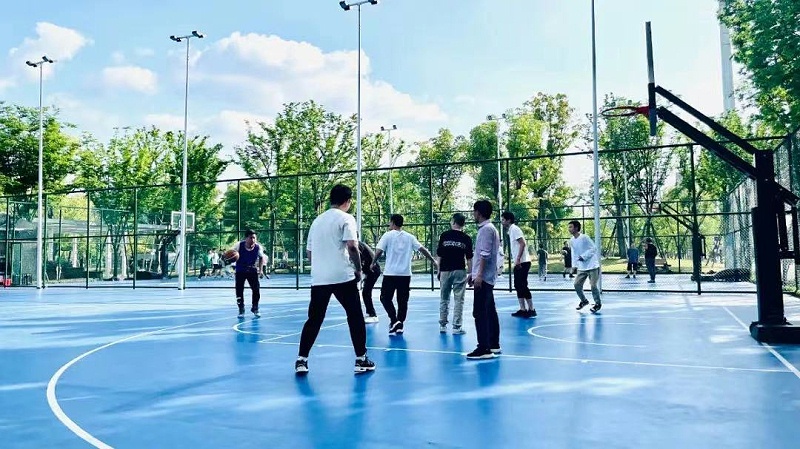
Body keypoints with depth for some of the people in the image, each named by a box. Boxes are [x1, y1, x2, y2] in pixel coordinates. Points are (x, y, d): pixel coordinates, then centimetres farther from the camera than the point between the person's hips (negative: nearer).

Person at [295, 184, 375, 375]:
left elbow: (309, 253, 18)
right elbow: (352, 247, -15)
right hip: (343, 277, -5)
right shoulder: (346, 218, -3)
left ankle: (301, 360, 8)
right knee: (355, 317, 7)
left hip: (318, 279, 5)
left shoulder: (317, 220, 16)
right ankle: (361, 360, 9)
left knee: (313, 320, 11)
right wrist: (358, 269, -4)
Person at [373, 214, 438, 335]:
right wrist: (433, 261, 13)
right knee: (403, 301, 10)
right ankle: (399, 326, 10)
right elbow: (422, 249, 4)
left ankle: (394, 320, -9)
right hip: (405, 274, 3)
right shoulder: (409, 237, 7)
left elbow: (379, 251, -9)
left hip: (390, 273, -3)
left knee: (385, 298, 8)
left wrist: (374, 263, 6)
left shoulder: (388, 235, -2)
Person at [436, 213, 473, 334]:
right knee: (458, 300, 3)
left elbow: (439, 255, 1)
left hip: (445, 270, 1)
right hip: (460, 271, -1)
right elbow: (469, 258, -2)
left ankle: (443, 325, 18)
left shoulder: (444, 235, -1)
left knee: (444, 299, 13)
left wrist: (439, 271, 10)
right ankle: (457, 327, 2)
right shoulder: (466, 238, -2)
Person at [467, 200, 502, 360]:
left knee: (480, 313, -10)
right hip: (487, 279, 10)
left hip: (483, 279, -10)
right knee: (490, 312, 13)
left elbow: (485, 255, -21)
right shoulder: (487, 228, 18)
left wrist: (479, 275, -24)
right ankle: (494, 345, 20)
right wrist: (473, 273, 24)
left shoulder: (486, 229, -13)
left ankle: (484, 349, -9)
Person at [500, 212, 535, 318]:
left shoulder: (514, 229, -11)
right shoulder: (511, 230, 17)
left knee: (523, 286, -8)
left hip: (522, 262, -9)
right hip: (518, 263, 9)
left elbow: (522, 243, -19)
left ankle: (531, 309, -2)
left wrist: (518, 259, -24)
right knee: (518, 286, 8)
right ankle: (523, 309, 11)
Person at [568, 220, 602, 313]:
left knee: (593, 285, -8)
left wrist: (584, 257, -20)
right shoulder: (572, 241, 5)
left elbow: (594, 248, -14)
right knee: (577, 284, -1)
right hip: (581, 268, 6)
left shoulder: (584, 237, -15)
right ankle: (584, 301, 22)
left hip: (592, 266, -6)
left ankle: (598, 303, 14)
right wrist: (575, 265, 13)